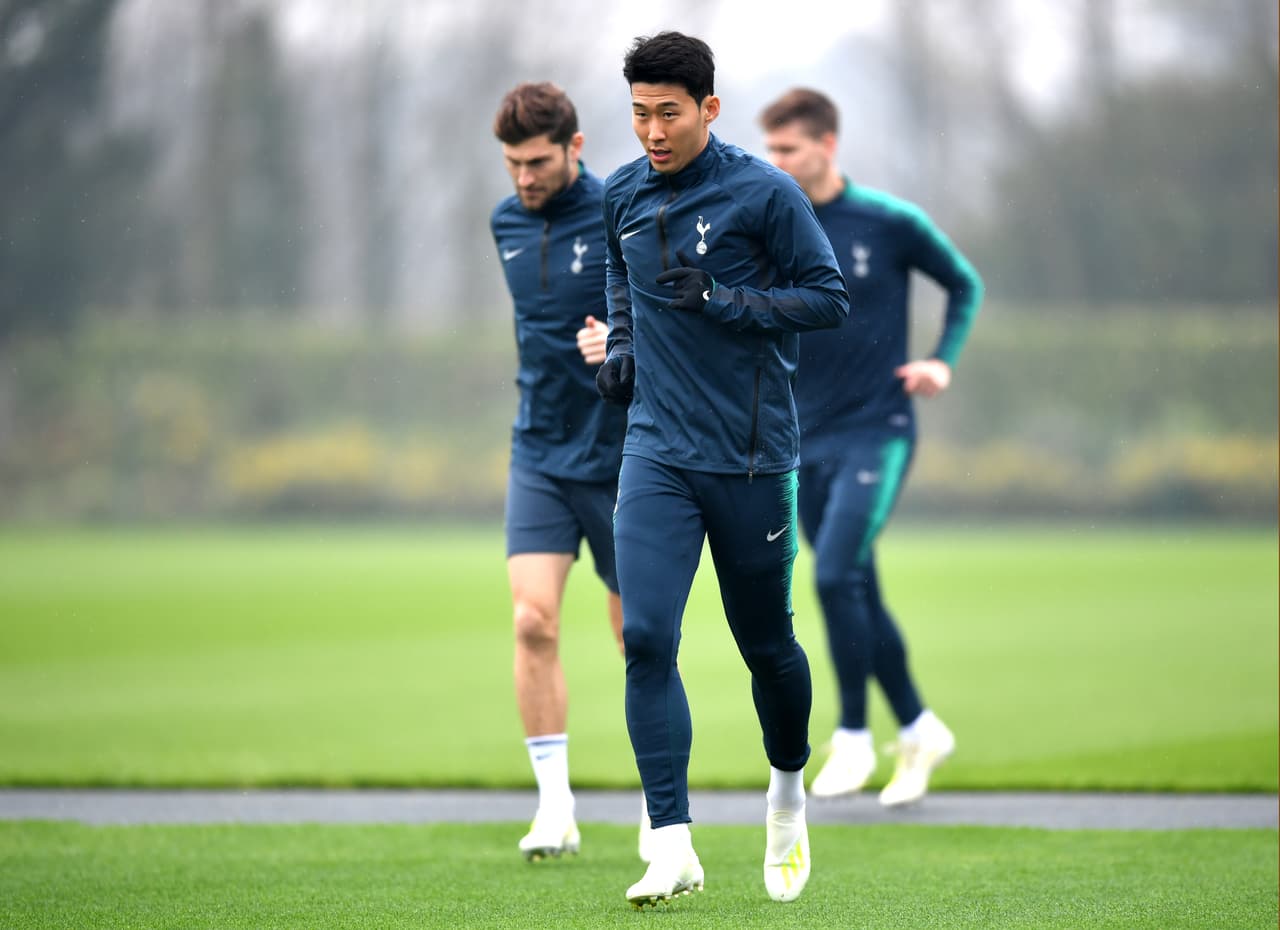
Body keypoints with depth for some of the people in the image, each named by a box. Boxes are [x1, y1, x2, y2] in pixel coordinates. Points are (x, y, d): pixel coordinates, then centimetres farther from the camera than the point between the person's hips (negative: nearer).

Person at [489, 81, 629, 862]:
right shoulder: (507, 223, 6)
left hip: (621, 455, -4)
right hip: (539, 453, 4)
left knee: (639, 635, 4)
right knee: (533, 621, -11)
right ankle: (555, 806, -6)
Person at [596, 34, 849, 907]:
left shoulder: (764, 193, -9)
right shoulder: (624, 195, 6)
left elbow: (831, 296, -7)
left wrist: (727, 303, -17)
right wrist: (621, 346, 9)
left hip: (751, 455, -3)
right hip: (657, 451, 3)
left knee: (765, 644, 9)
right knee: (646, 637, -13)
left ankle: (789, 793, 38)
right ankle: (674, 847, -13)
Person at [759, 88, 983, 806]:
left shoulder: (891, 223, -5)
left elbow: (966, 286, 9)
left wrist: (943, 361, -3)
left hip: (877, 430, -4)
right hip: (806, 438, 4)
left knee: (836, 576, -18)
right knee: (858, 594, 8)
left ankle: (854, 735, -6)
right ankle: (920, 730, 23)